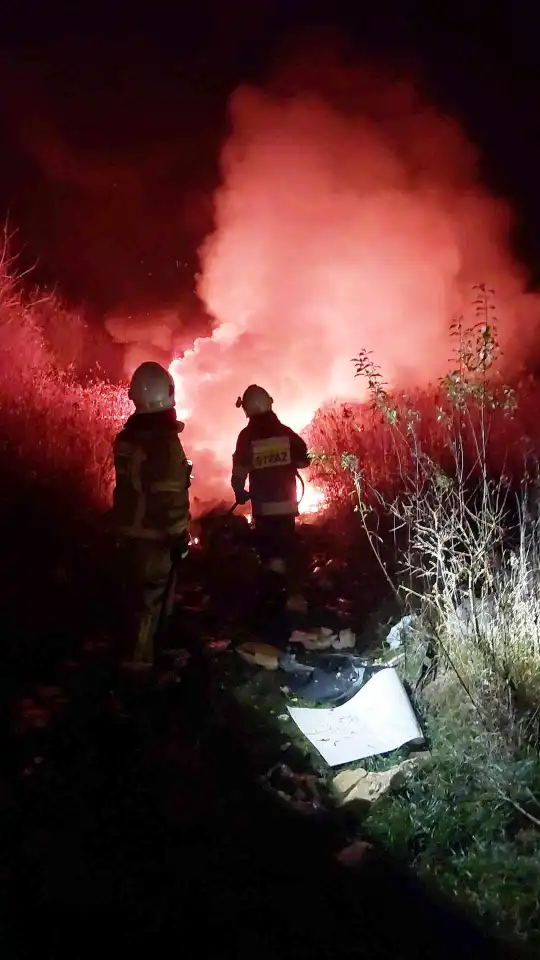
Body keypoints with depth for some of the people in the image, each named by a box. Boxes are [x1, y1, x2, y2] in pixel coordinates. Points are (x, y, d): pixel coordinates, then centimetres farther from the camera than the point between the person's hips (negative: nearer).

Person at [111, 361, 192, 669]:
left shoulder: (127, 435, 4)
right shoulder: (164, 439, -22)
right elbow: (170, 495, -23)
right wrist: (178, 535, -15)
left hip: (129, 531, 8)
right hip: (155, 534, -8)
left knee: (138, 594, 22)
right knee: (153, 598, 4)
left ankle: (137, 650, 37)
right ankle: (140, 659, 12)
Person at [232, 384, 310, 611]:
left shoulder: (247, 436, -9)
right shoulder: (286, 432, -2)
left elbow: (239, 470, -12)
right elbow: (304, 460, 2)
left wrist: (240, 492, 5)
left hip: (262, 503, -2)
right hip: (286, 501, 2)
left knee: (266, 542, 21)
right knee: (289, 547, 12)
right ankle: (294, 594, 13)